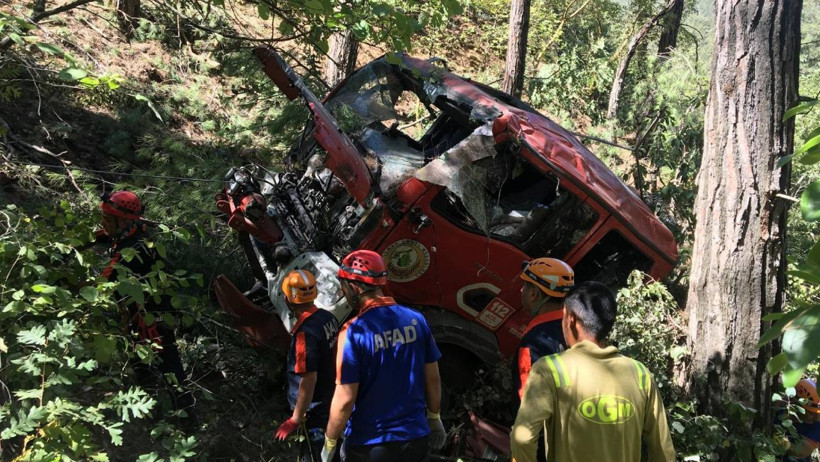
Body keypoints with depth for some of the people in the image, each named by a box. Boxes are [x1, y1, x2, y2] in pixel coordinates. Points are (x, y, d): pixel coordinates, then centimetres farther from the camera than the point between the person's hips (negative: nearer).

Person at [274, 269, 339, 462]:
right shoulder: (328, 317, -2)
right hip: (331, 401, 8)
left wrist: (295, 420, -19)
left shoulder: (305, 332, -27)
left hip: (314, 408, -8)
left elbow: (309, 379, -27)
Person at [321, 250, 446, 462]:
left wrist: (330, 442, -2)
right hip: (416, 438, 4)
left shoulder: (353, 332, -18)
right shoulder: (416, 319, -5)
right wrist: (434, 418, 18)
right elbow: (433, 378, 3)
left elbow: (345, 399, -16)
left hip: (369, 445, -4)